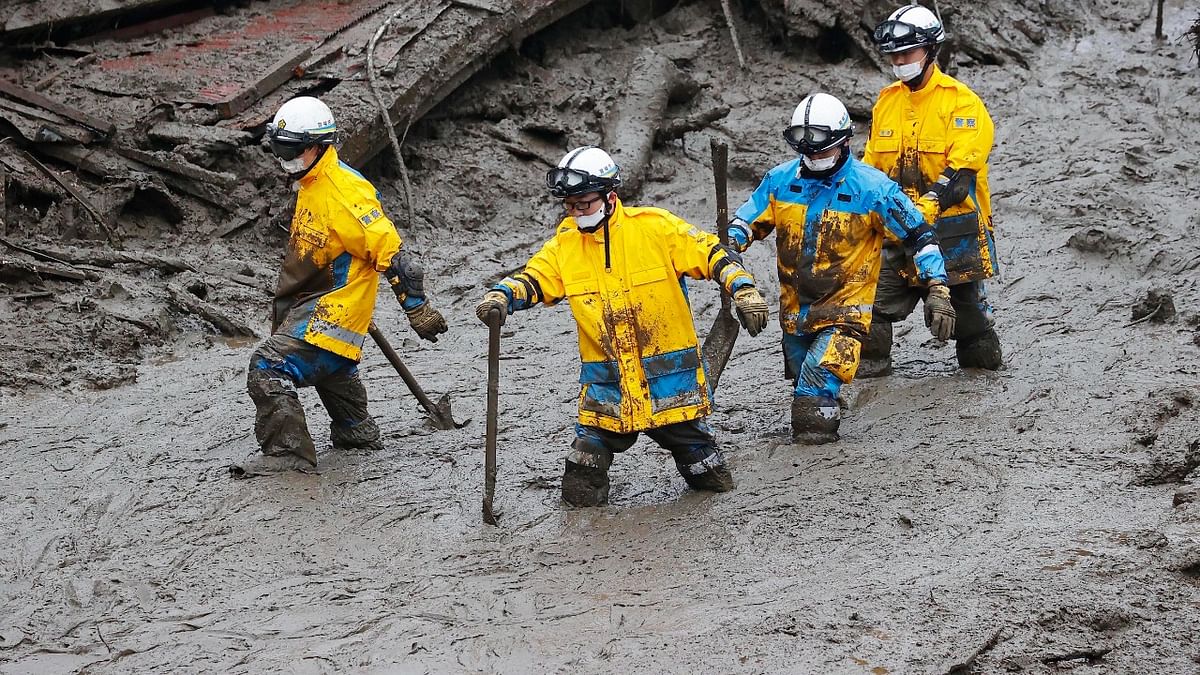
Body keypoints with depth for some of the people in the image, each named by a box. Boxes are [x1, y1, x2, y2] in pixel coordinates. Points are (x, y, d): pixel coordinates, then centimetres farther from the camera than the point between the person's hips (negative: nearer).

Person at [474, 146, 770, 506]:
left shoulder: (655, 226, -8)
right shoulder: (565, 243, 1)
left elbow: (712, 253, -6)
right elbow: (532, 279, -2)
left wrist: (743, 289, -20)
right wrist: (501, 295, -24)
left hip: (671, 375, -2)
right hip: (607, 380, 2)